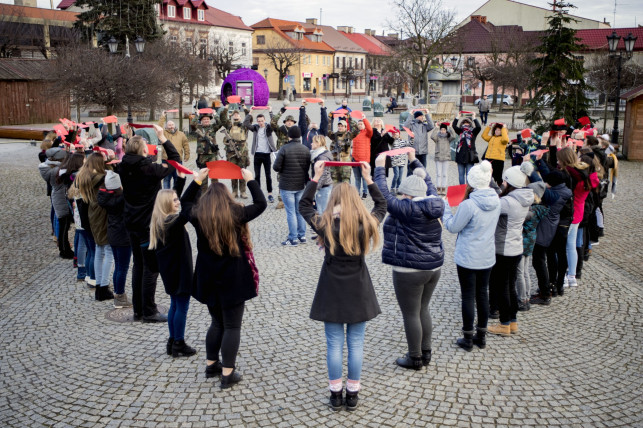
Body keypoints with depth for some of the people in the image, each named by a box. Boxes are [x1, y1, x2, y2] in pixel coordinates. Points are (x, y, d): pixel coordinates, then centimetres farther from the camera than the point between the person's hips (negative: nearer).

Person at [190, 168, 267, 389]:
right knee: (232, 327, 4)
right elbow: (261, 204, -4)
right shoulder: (235, 214, -14)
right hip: (232, 279, -5)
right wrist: (250, 180, 5)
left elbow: (184, 202, 18)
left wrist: (197, 180, 22)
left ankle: (211, 364, 30)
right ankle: (227, 374, 5)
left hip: (208, 280, 5)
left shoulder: (198, 215, -3)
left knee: (217, 323, 22)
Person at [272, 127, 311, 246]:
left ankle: (293, 239, 2)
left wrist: (283, 169, 6)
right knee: (300, 211, 15)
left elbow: (276, 167, -15)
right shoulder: (306, 150, 1)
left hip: (287, 186, -5)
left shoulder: (284, 149, -14)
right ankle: (302, 236, 20)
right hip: (301, 185, 5)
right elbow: (308, 167, 4)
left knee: (290, 212, -1)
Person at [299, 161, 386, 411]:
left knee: (334, 344, 9)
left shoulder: (324, 225, -13)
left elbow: (304, 205, 5)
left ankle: (336, 395, 19)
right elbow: (381, 206, 10)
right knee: (356, 343, 10)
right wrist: (369, 179, 13)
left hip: (332, 292, -1)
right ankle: (352, 394, 19)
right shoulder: (366, 224, -11)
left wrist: (316, 178, 8)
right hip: (358, 292, 1)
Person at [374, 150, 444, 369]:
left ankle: (415, 358, 15)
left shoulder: (406, 209, -20)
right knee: (423, 310, 20)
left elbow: (383, 196, -13)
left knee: (411, 314, 4)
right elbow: (428, 183, 19)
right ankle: (425, 353, 29)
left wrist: (379, 169, -3)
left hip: (410, 270, -8)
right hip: (433, 267, 8)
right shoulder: (434, 204, 2)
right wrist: (414, 160, 28)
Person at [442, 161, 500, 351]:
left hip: (468, 259, -6)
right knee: (482, 294, 17)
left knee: (468, 296, 5)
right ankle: (481, 337, 28)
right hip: (488, 257, 6)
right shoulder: (495, 201, -2)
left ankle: (468, 339, 16)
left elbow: (453, 227, -14)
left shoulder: (469, 205, -24)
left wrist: (444, 205, -1)